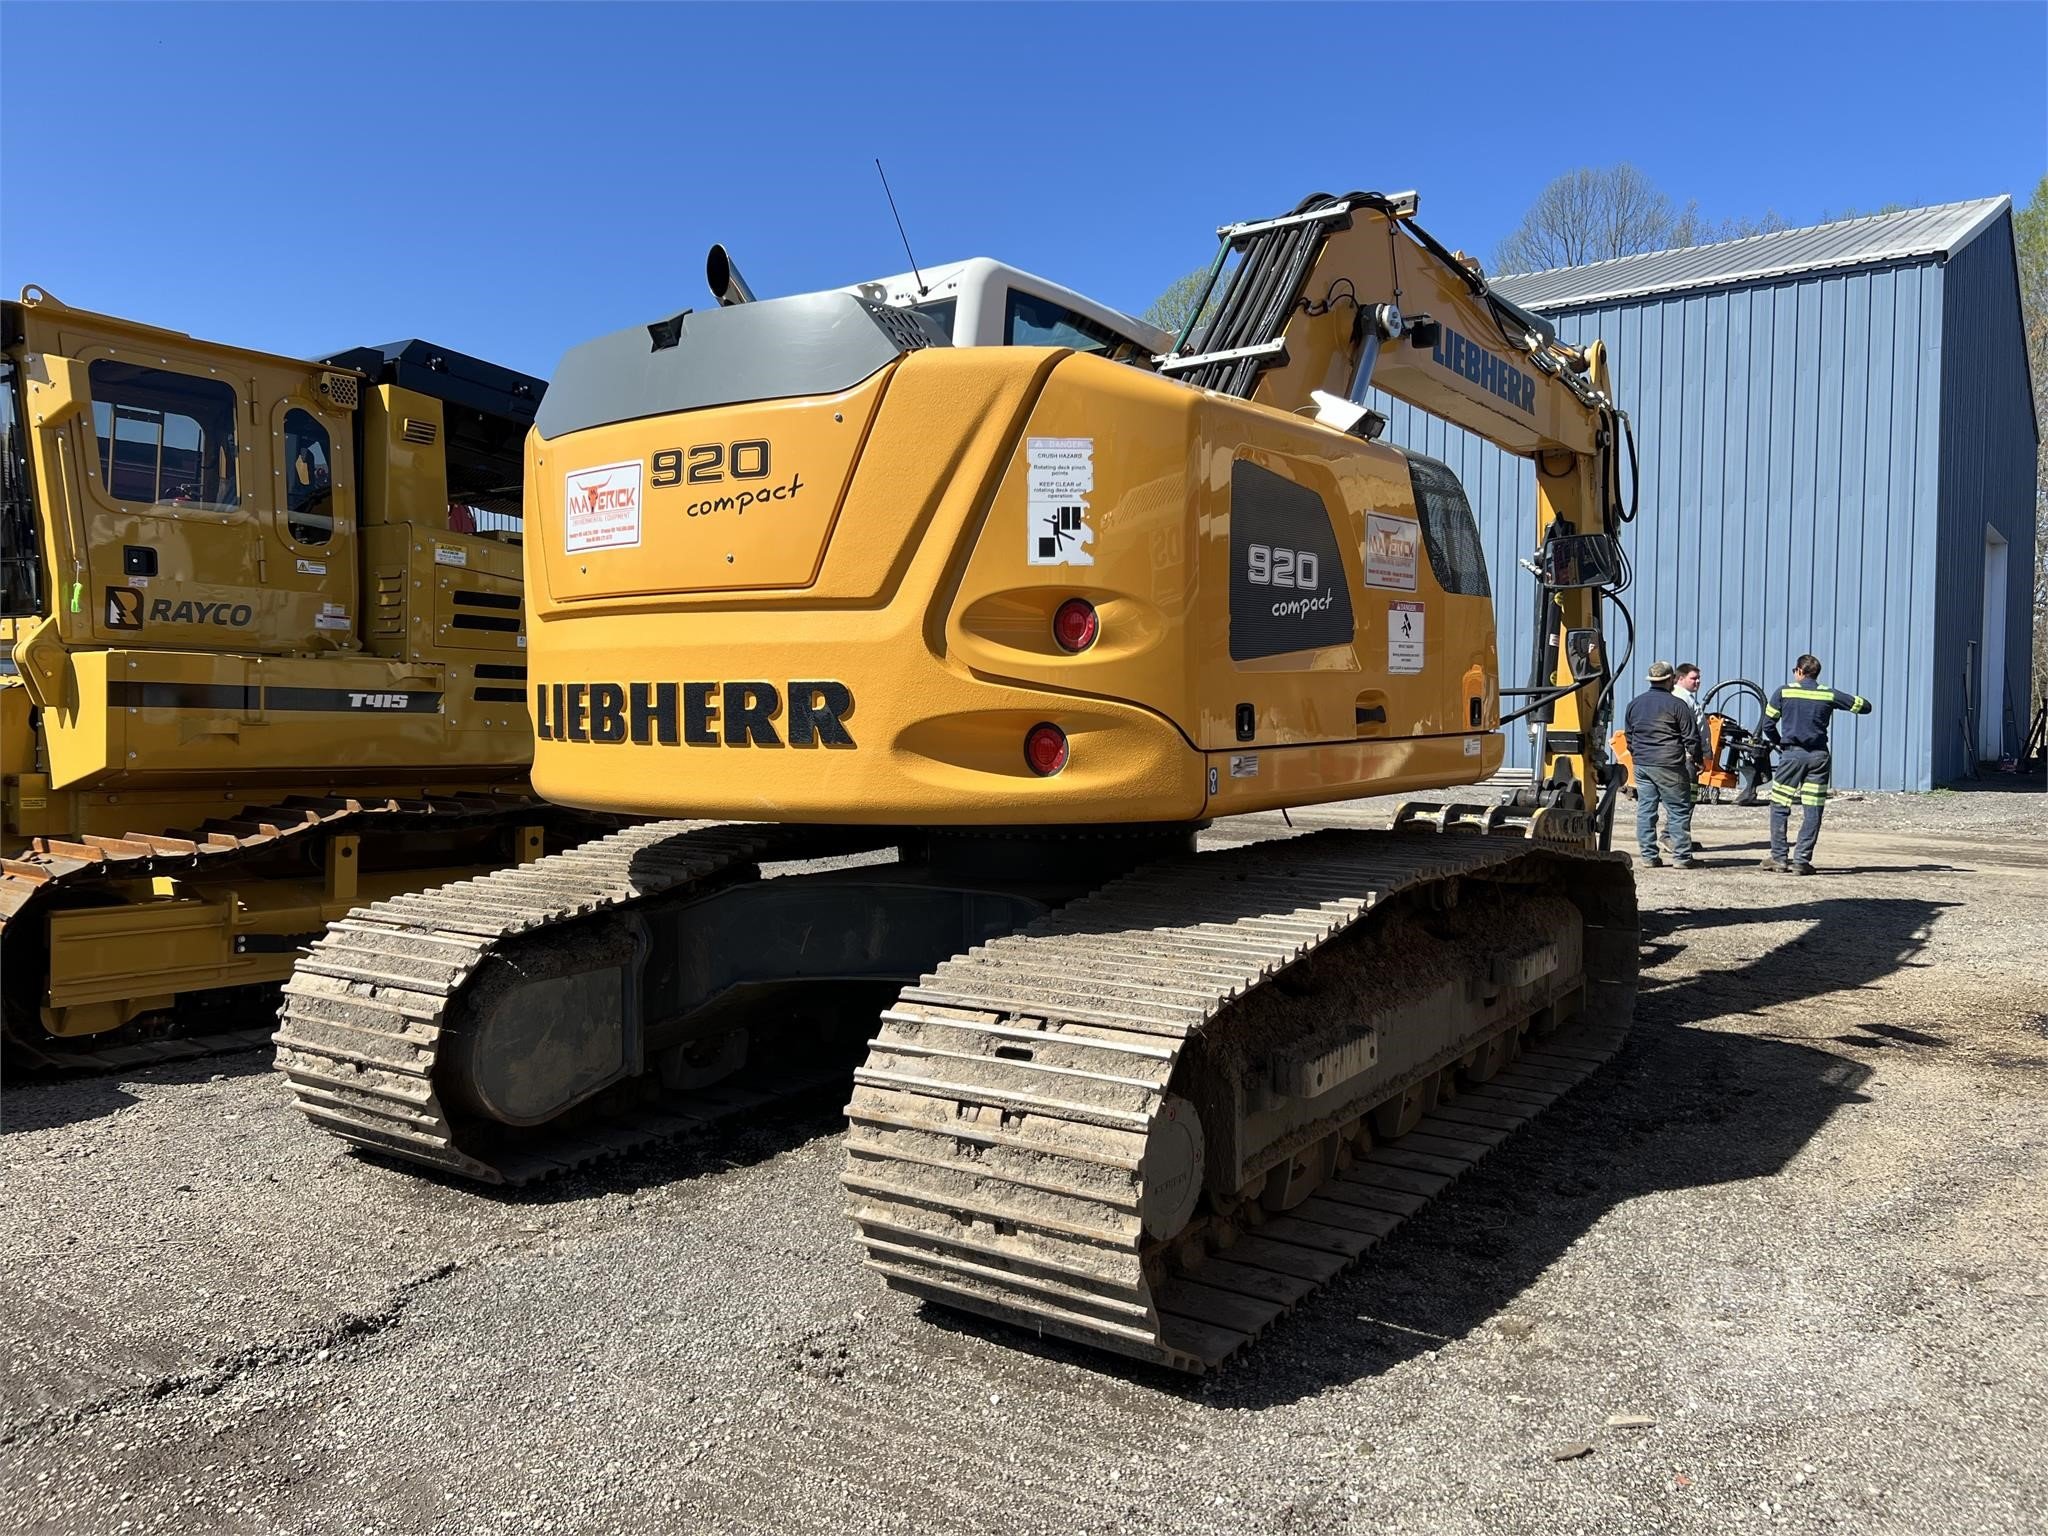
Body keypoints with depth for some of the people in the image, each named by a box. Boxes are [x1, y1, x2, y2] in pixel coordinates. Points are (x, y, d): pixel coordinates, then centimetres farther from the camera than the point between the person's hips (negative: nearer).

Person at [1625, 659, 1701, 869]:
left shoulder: (1635, 704, 10)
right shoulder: (1677, 705, -7)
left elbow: (1629, 736, 18)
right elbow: (1691, 737, -6)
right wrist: (1696, 761, 5)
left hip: (1641, 765, 5)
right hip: (1669, 766, -5)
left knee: (1645, 810, 7)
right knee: (1679, 811, 2)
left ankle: (1648, 856, 7)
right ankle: (1681, 857, 2)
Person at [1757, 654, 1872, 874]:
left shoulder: (1784, 692, 1)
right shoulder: (1829, 695, 3)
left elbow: (1768, 725, 2)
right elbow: (1864, 706, 9)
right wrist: (1842, 700, 26)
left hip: (1792, 754, -1)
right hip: (1818, 756, 2)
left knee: (1780, 807, 7)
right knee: (1813, 811, 4)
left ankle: (1778, 858, 4)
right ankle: (1801, 861, 2)